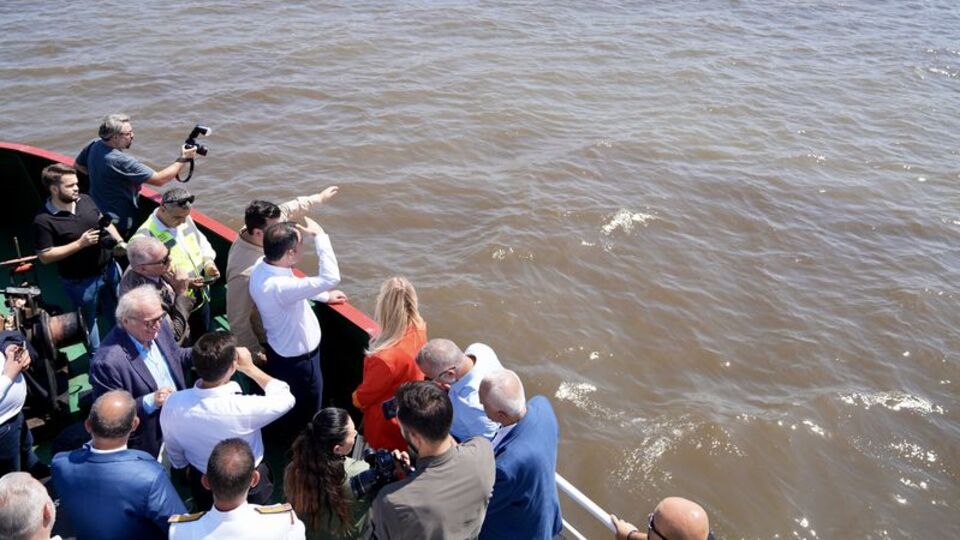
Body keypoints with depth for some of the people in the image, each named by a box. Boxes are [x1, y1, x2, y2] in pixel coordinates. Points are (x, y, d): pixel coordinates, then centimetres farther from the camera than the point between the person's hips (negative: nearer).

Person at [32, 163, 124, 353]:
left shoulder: (85, 200, -5)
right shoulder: (44, 220, -22)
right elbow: (45, 256, -20)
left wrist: (119, 241, -2)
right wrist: (80, 244, -25)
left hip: (109, 268, 6)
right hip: (81, 282, -5)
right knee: (89, 321, 17)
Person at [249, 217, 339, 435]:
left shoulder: (262, 265, -13)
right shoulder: (278, 287, -42)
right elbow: (331, 278, -45)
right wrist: (319, 235, -36)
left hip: (280, 349, 9)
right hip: (298, 360, -9)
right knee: (304, 417, 19)